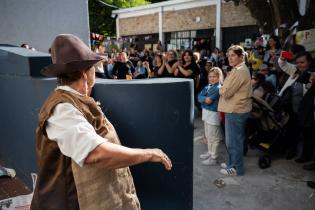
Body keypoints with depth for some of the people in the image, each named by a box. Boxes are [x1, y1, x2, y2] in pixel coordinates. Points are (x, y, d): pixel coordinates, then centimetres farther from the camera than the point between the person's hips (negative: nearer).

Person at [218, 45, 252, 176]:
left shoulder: (240, 71, -18)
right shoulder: (239, 69, 16)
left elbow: (226, 92, -20)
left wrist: (221, 90, -2)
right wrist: (224, 89, 1)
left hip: (236, 110, -10)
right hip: (235, 109, 10)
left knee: (233, 141, 1)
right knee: (233, 139, 19)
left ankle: (236, 168, 14)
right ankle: (232, 163, 32)